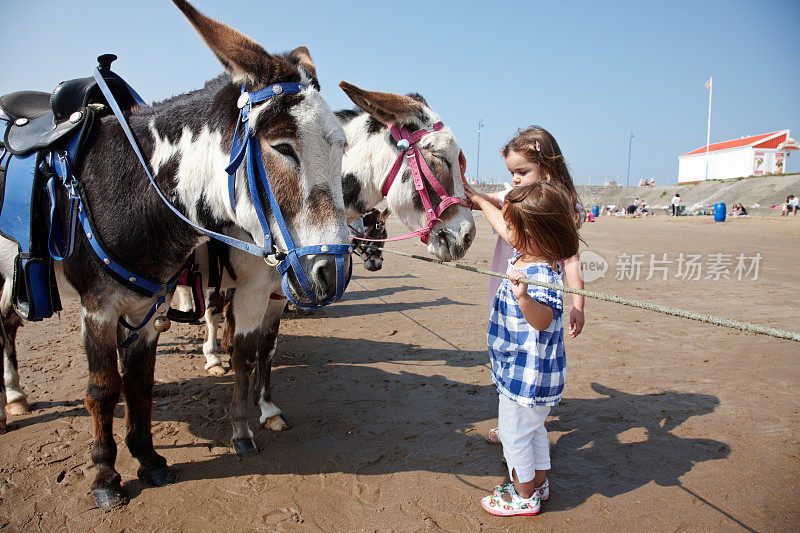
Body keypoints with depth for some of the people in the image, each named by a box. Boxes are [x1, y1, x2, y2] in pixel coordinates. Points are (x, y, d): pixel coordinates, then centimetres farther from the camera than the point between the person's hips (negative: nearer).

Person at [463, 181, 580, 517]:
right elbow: (502, 226, 15)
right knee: (533, 427, 24)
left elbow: (543, 319, -42)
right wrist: (478, 200, 25)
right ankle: (538, 482, 42)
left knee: (514, 433, 7)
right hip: (529, 371, 10)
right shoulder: (527, 256, 0)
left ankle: (524, 496, 25)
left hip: (526, 373, -10)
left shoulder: (540, 274, -29)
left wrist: (524, 297, -62)